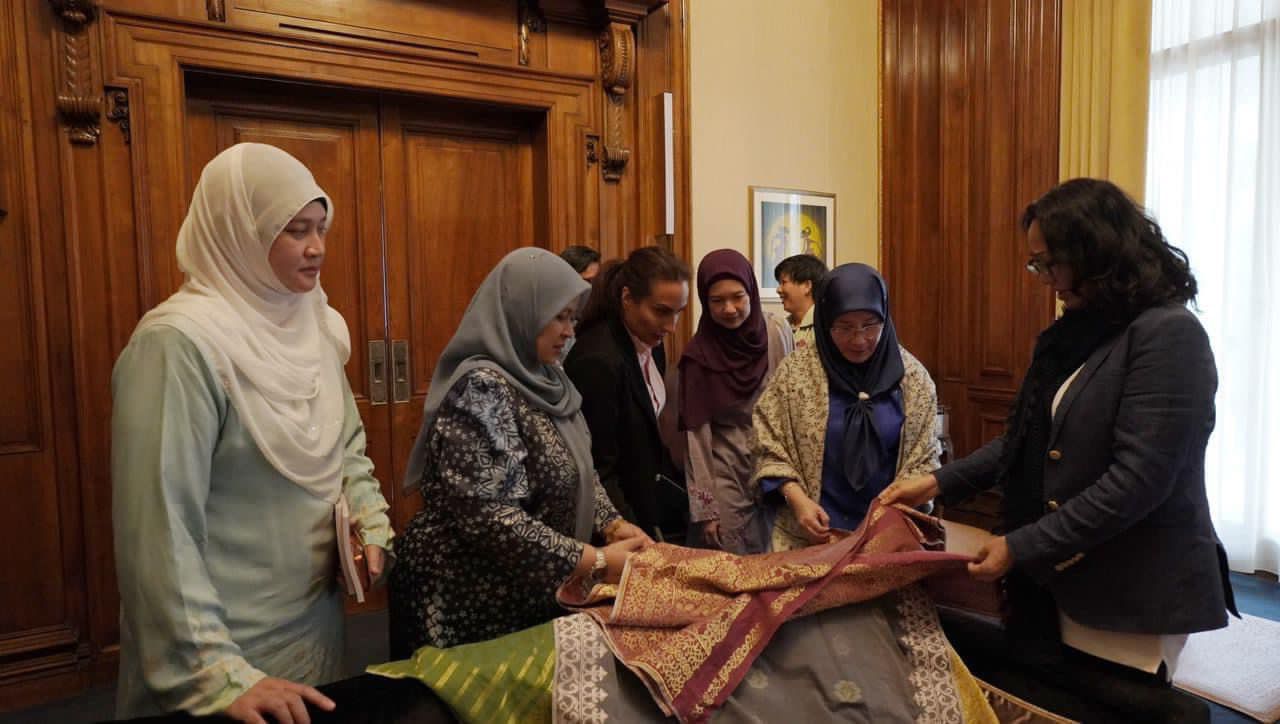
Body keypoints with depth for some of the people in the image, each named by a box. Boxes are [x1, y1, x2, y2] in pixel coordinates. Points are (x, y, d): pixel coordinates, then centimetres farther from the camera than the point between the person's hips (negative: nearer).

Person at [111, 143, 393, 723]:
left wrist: (369, 519, -4)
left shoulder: (312, 326, 2)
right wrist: (218, 676, -23)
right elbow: (159, 530, -24)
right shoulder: (180, 344, -21)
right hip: (232, 644, -7)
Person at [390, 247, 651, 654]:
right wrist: (596, 562, -24)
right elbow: (487, 517, -29)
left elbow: (578, 471, 12)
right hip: (470, 603, -8)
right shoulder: (481, 388, -23)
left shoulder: (543, 380, 4)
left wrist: (612, 525, -4)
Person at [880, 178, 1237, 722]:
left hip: (1132, 591, -7)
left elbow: (1138, 480, -23)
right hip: (1060, 576, 7)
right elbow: (1031, 439, 9)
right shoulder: (1075, 332, 8)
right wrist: (940, 483, -1)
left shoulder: (1168, 334, -17)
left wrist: (1022, 548, -21)